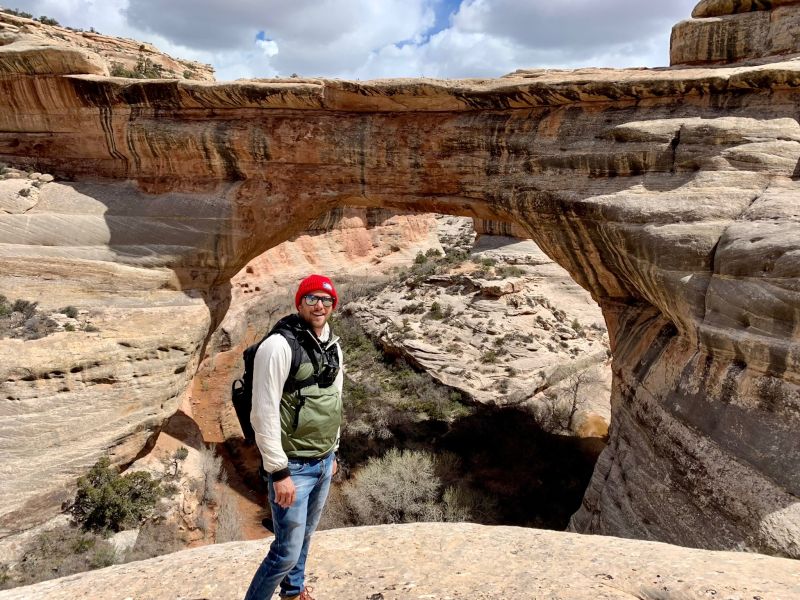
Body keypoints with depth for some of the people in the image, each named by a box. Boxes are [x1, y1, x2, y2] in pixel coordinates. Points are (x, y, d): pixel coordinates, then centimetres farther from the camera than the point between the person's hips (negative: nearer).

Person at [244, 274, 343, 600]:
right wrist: (279, 471, -19)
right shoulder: (280, 344, -19)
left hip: (323, 463, 7)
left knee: (304, 536, 22)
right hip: (293, 466, -7)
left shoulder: (333, 346, 6)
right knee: (287, 550, 0)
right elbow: (264, 413, -21)